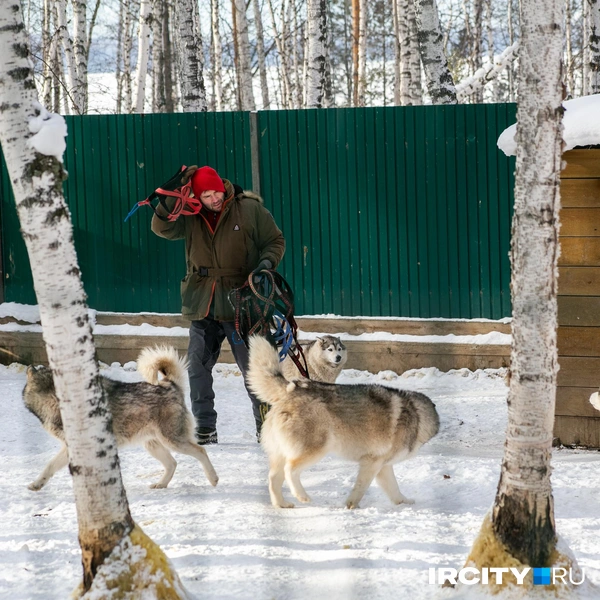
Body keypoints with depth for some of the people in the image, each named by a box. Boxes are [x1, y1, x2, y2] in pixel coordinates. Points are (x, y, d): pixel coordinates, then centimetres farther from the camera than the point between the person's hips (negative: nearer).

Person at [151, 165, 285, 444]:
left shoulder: (250, 210, -3)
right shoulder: (191, 216, 5)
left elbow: (275, 241, 5)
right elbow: (163, 229, -5)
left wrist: (267, 262, -14)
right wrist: (168, 202, -20)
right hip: (202, 305, 4)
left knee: (252, 366, -1)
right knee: (197, 366, 2)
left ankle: (266, 423, 12)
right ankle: (205, 428, 10)